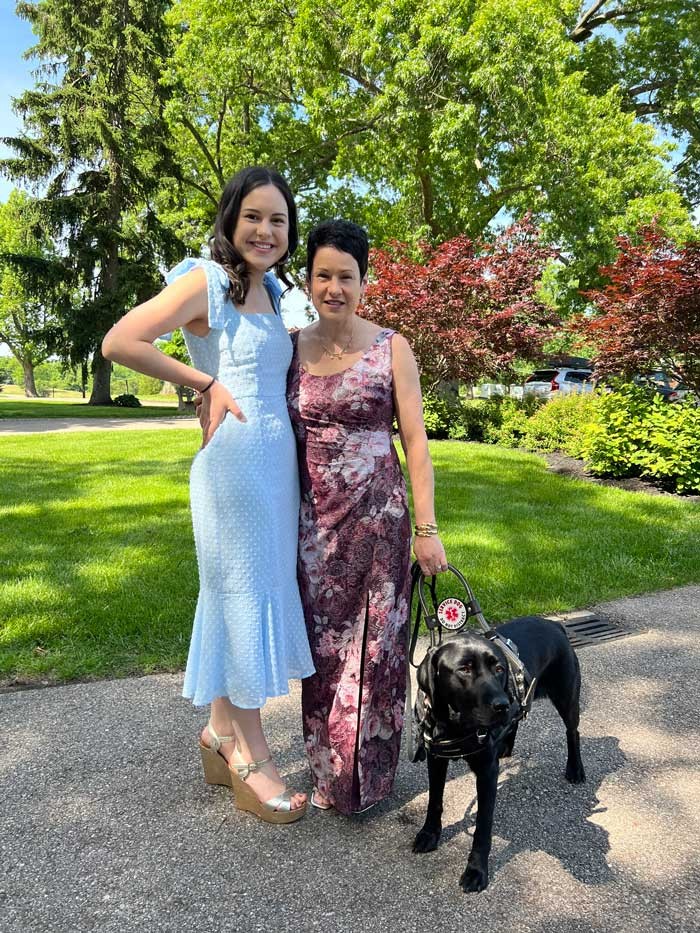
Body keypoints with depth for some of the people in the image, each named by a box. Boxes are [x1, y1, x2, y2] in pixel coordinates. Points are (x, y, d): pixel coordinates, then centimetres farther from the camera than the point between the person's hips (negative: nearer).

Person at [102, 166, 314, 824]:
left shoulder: (269, 291, 16)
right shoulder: (208, 281, -7)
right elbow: (118, 342, -13)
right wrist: (205, 383, -11)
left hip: (277, 464, 8)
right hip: (235, 461, -8)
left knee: (252, 593, 14)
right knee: (243, 593, 0)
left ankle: (221, 730, 31)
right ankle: (253, 761, 16)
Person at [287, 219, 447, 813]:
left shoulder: (391, 348, -3)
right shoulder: (291, 348, 5)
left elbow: (415, 441, -4)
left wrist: (427, 528, -8)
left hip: (377, 515, -2)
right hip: (314, 519, 3)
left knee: (373, 644, 7)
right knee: (322, 645, 11)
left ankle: (367, 774, 28)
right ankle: (327, 770, 32)